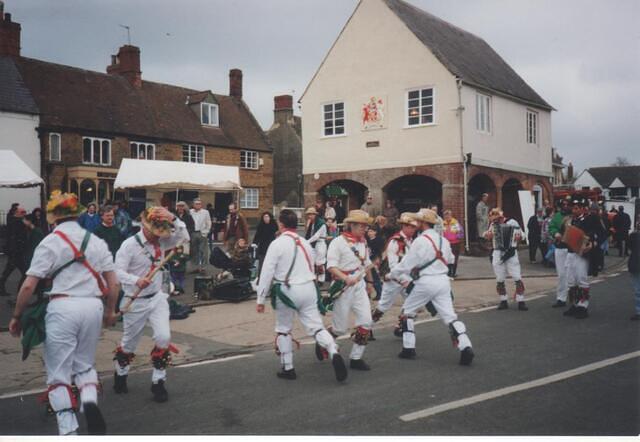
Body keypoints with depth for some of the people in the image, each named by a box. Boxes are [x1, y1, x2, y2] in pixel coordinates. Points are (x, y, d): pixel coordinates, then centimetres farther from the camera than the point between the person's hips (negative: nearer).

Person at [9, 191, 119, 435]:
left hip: (63, 306, -4)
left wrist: (16, 317, 7)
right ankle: (90, 401, -8)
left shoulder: (49, 242, -1)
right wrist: (110, 311, 24)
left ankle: (68, 430, 0)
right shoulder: (96, 241, 10)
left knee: (58, 373, 6)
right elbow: (113, 283, 9)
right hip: (93, 306, 4)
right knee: (85, 364, 20)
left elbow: (28, 286, -6)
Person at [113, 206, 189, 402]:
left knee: (163, 337, -11)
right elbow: (118, 271, -22)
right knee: (129, 343, 13)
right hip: (135, 302, -4)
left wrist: (173, 219, -14)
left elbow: (183, 237, -3)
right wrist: (136, 280, -39)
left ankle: (158, 382, 5)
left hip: (157, 298, 4)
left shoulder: (161, 241, 0)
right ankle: (120, 375, 42)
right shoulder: (130, 245, -18)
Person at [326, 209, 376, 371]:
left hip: (359, 286, 6)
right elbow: (331, 266, -21)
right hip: (342, 288, -6)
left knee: (366, 321, -5)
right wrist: (346, 278, -35)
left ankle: (356, 358, 8)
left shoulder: (363, 242, 9)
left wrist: (369, 281, 31)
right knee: (340, 328, 1)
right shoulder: (338, 242, -13)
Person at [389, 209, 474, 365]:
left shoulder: (420, 240, -11)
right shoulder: (443, 240, 9)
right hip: (443, 280, 5)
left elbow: (407, 264, -10)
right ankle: (465, 347, -11)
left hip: (425, 282, -5)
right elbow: (449, 260, 19)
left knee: (408, 311, 13)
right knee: (449, 315, 4)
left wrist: (391, 274, 2)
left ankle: (408, 349, 14)